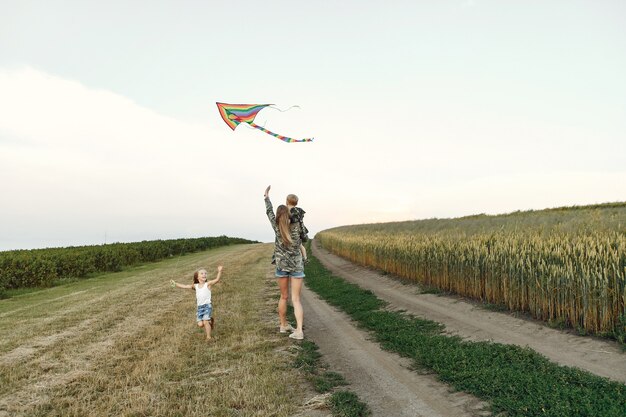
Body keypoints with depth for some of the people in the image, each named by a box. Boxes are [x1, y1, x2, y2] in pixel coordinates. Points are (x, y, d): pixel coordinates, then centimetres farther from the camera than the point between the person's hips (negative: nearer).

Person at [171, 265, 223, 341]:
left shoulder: (208, 284, -1)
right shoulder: (195, 286, 12)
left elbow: (217, 280, -15)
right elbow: (185, 286, 16)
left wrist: (219, 271, -29)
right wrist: (175, 284, 11)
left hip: (207, 305, -4)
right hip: (200, 307, 4)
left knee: (205, 322, -15)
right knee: (200, 324, -3)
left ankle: (208, 336, 3)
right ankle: (210, 321, 26)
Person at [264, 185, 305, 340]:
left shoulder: (277, 227, -7)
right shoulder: (296, 227, -9)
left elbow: (269, 212, 6)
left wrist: (267, 197, 19)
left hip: (282, 265, 1)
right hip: (296, 266, -1)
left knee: (284, 296, 17)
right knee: (296, 299, -2)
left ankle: (283, 325, 28)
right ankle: (299, 330, -12)